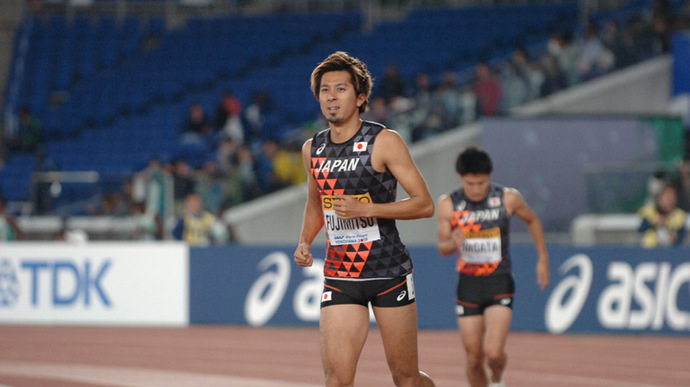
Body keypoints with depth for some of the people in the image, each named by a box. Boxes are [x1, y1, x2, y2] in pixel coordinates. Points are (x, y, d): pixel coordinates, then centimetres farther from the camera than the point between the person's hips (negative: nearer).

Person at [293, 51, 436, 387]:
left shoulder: (385, 142, -8)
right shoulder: (313, 149, 8)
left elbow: (424, 204, -10)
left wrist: (365, 209, -21)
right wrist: (304, 242, 7)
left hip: (389, 272, -3)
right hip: (339, 276, 3)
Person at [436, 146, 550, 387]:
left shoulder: (508, 199, -8)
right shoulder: (448, 204, -6)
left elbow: (532, 220, 12)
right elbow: (442, 248, 1)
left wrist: (543, 259, 13)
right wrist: (453, 243, -23)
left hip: (500, 284, -2)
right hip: (468, 284, 2)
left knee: (494, 352, -17)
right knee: (474, 359, 3)